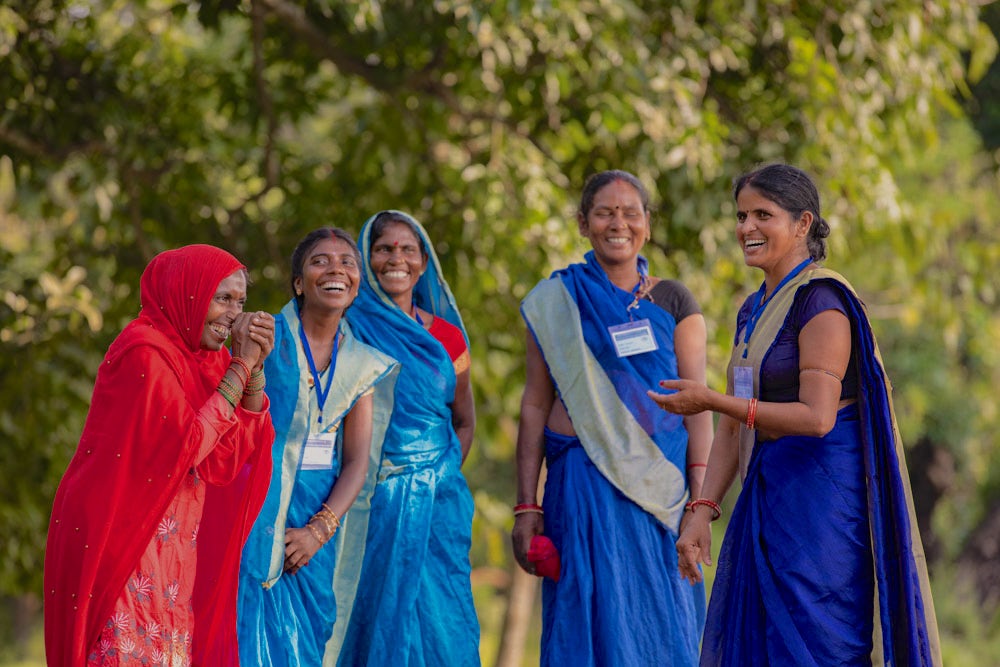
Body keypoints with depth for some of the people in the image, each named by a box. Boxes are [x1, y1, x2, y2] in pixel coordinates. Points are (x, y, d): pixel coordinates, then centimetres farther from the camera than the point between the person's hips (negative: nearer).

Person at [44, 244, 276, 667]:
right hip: (124, 544, -8)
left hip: (168, 551, 8)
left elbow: (239, 450, 4)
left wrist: (255, 367, -6)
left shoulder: (199, 356, 11)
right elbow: (188, 445, -19)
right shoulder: (145, 354, -14)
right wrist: (240, 367, -15)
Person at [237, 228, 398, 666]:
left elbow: (357, 462, 4)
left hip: (316, 526, 4)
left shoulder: (360, 364, 9)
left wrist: (320, 530, -7)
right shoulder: (266, 338, -4)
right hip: (255, 519, -4)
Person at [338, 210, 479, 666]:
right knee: (377, 614, -4)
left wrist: (443, 475, 6)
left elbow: (464, 423, 20)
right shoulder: (350, 327, 1)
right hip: (372, 502, -3)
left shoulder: (446, 338, 10)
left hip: (437, 499, 3)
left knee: (441, 621, -1)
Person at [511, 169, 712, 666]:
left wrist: (701, 500, -9)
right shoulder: (556, 302, 7)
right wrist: (526, 507, -1)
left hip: (660, 489, 1)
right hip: (582, 489, -1)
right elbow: (535, 406, 6)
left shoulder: (673, 302, 8)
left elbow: (697, 404, 2)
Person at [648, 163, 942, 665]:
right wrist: (702, 512, 4)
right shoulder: (753, 311, 15)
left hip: (821, 496, -9)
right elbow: (732, 429, 14)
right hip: (767, 498, 9)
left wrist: (711, 401, -19)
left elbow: (817, 417, -20)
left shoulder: (821, 300, -12)